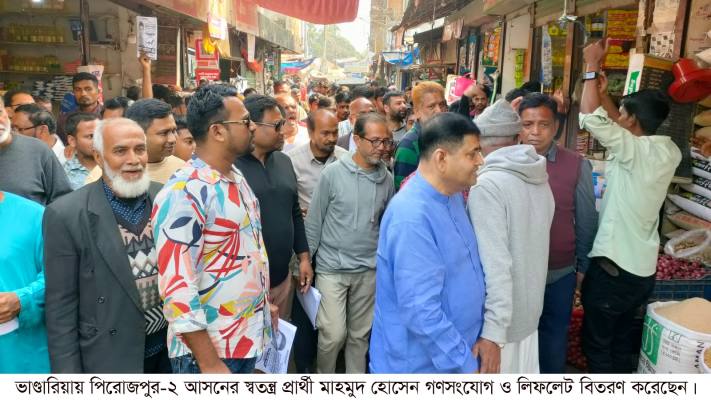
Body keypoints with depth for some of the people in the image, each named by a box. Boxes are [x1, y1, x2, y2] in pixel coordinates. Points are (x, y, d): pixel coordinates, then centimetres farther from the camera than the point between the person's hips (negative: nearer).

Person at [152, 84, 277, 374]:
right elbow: (176, 286, -24)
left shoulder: (237, 178, 6)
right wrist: (210, 364, -21)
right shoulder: (183, 192, -21)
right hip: (210, 349, -8)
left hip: (251, 336, 8)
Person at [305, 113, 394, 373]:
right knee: (334, 334, -4)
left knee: (360, 334, 14)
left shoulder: (387, 179, 0)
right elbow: (314, 221, -5)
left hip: (369, 270, 4)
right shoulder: (333, 173, -10)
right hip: (332, 267, -3)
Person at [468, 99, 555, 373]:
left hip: (501, 320, -7)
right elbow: (528, 245, 9)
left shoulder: (487, 185, -21)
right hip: (529, 311, 7)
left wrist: (493, 331, -25)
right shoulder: (540, 181, 3)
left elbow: (495, 264, -26)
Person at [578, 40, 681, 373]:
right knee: (626, 346, 19)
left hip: (613, 267, -8)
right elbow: (621, 128, 17)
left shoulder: (638, 151, -20)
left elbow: (591, 117, -24)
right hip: (643, 269, 8)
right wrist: (603, 93, 14)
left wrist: (591, 66, -12)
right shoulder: (669, 152, 3)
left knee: (597, 344, 9)